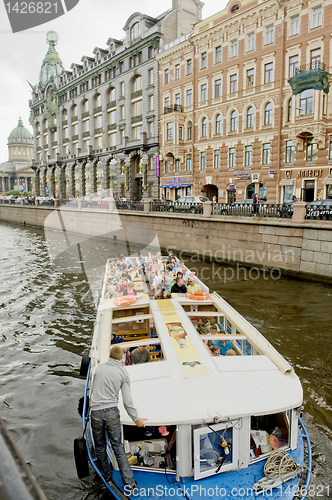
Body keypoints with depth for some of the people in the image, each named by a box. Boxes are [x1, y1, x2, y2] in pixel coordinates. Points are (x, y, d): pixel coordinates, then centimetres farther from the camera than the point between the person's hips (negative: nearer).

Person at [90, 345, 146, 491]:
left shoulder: (99, 368, 7)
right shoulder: (122, 372, -1)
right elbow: (127, 400, -2)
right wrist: (136, 418, 7)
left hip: (95, 411, 1)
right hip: (111, 411, -1)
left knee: (100, 446, 18)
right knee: (117, 446, 7)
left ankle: (106, 476, 32)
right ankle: (129, 482, 7)